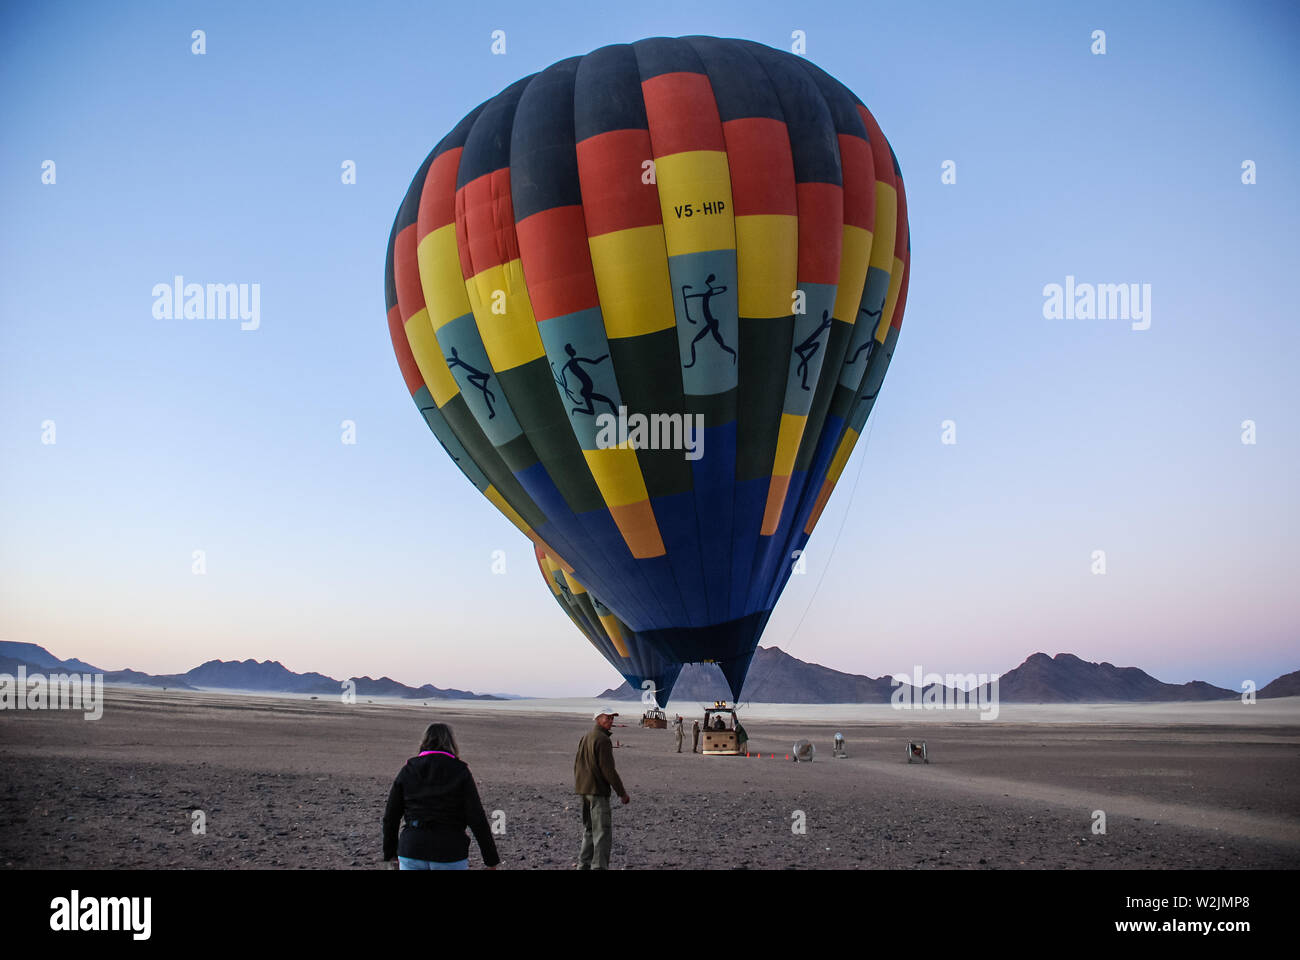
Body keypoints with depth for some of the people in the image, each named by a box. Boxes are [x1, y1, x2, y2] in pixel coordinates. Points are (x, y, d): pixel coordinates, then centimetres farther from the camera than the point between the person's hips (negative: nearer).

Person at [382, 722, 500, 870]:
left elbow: (390, 817, 8)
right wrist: (491, 860, -2)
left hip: (411, 854, 2)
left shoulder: (407, 771, 5)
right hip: (450, 857, -2)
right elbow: (477, 820, -7)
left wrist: (390, 854, 20)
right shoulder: (460, 772, -3)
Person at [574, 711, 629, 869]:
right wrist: (622, 793, -11)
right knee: (603, 831, -5)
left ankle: (583, 865, 20)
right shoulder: (602, 739, -15)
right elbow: (608, 769, -18)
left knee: (589, 830, 17)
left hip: (583, 790, 9)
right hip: (597, 791, -9)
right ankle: (599, 866, -7)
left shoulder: (585, 736, 15)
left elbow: (576, 764, 19)